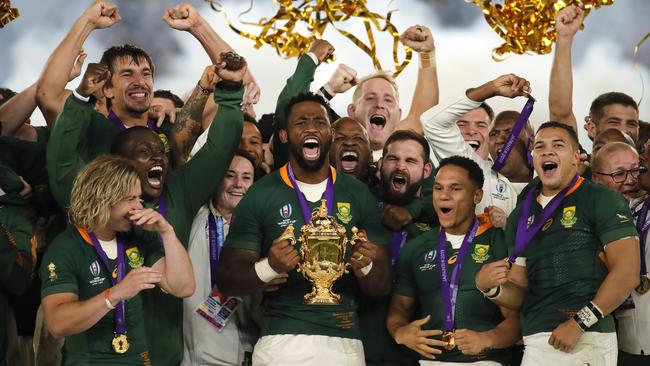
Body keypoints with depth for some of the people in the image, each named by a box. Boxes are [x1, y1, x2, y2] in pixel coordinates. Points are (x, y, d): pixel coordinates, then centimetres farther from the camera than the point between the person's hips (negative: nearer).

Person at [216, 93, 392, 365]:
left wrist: (365, 266, -17)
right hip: (281, 340, -2)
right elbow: (227, 280, -3)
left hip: (345, 341, 2)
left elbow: (382, 286, 5)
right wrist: (268, 268, -22)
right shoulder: (260, 195, -1)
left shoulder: (359, 195, 4)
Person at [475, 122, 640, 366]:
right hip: (535, 344, 5)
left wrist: (579, 323, -17)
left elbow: (627, 274, -11)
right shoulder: (521, 216, 15)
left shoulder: (601, 200, -2)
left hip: (587, 341, -5)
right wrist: (490, 288, -6)